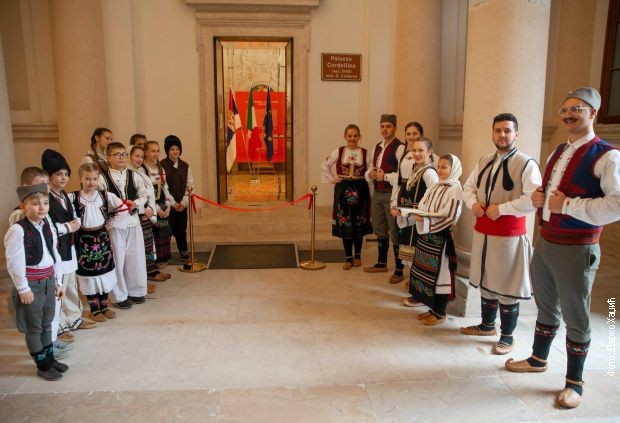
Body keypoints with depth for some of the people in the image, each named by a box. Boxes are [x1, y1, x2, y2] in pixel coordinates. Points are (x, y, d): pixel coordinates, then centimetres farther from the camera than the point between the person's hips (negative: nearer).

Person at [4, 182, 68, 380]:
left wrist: (58, 282, 11)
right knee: (34, 328, 8)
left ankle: (50, 358, 34)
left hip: (48, 281, 6)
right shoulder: (18, 230, -17)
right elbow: (14, 263, -17)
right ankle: (42, 366, 20)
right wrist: (23, 289, -16)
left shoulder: (48, 226, 4)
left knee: (47, 324, 19)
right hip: (31, 284, -6)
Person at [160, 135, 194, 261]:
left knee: (181, 229, 10)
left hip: (182, 204, 4)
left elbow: (189, 185, 5)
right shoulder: (161, 165, -7)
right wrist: (173, 203, -12)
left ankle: (183, 252, 21)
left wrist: (184, 202, -5)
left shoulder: (185, 166, 7)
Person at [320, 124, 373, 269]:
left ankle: (357, 255, 22)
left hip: (360, 190, 0)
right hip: (343, 191, 0)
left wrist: (371, 195, -4)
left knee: (359, 224, 6)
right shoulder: (338, 152, 2)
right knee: (344, 224, 1)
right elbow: (324, 165, 9)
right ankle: (348, 257, 12)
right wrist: (331, 179, 1)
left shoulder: (365, 153, 0)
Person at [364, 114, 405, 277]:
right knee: (380, 230, 18)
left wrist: (385, 176, -19)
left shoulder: (400, 148, -11)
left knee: (395, 232, -1)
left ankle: (399, 269, 9)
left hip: (391, 194, -8)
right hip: (377, 193, 8)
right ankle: (382, 263, 32)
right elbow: (370, 169, 20)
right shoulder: (377, 147, 15)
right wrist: (370, 174, -1)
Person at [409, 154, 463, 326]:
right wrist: (419, 216, -13)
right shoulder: (435, 187, 13)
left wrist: (426, 220, -22)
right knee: (427, 273, 12)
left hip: (441, 237, -7)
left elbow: (449, 217, -17)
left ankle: (440, 313, 13)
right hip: (426, 235, 8)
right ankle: (433, 308, 26)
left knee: (440, 273, 1)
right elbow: (422, 206, 9)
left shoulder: (455, 189, -9)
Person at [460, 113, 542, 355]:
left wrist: (501, 208, -22)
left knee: (507, 287, 3)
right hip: (482, 231, 7)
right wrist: (473, 203, -6)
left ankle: (507, 336, 20)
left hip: (509, 234, -7)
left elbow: (533, 200, -21)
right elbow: (468, 187, 15)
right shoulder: (484, 162, 10)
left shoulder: (527, 164, -12)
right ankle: (487, 325, 37)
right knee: (485, 281, 19)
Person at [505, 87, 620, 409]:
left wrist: (568, 205, -23)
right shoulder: (558, 153, 12)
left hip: (576, 249, -7)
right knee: (546, 307, 22)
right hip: (544, 243, 7)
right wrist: (538, 197, 1)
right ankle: (538, 359, 41)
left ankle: (574, 382, 25)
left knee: (575, 317, 7)